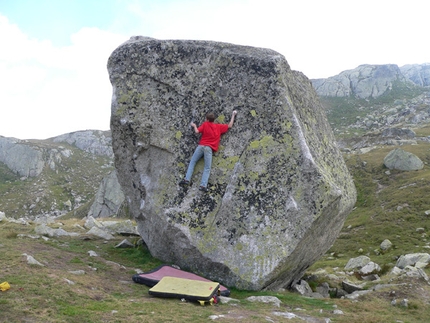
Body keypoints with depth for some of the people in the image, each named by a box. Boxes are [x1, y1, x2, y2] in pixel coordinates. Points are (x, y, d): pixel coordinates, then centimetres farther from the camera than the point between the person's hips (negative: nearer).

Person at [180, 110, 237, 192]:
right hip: (209, 148, 0)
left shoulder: (205, 124, 6)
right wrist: (233, 115, 28)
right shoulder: (219, 126, 11)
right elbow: (230, 125, 19)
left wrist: (194, 126, 21)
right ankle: (203, 185, -17)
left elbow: (197, 131, 0)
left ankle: (187, 179, -3)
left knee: (192, 162, 10)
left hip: (201, 146, 0)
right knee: (207, 168, -1)